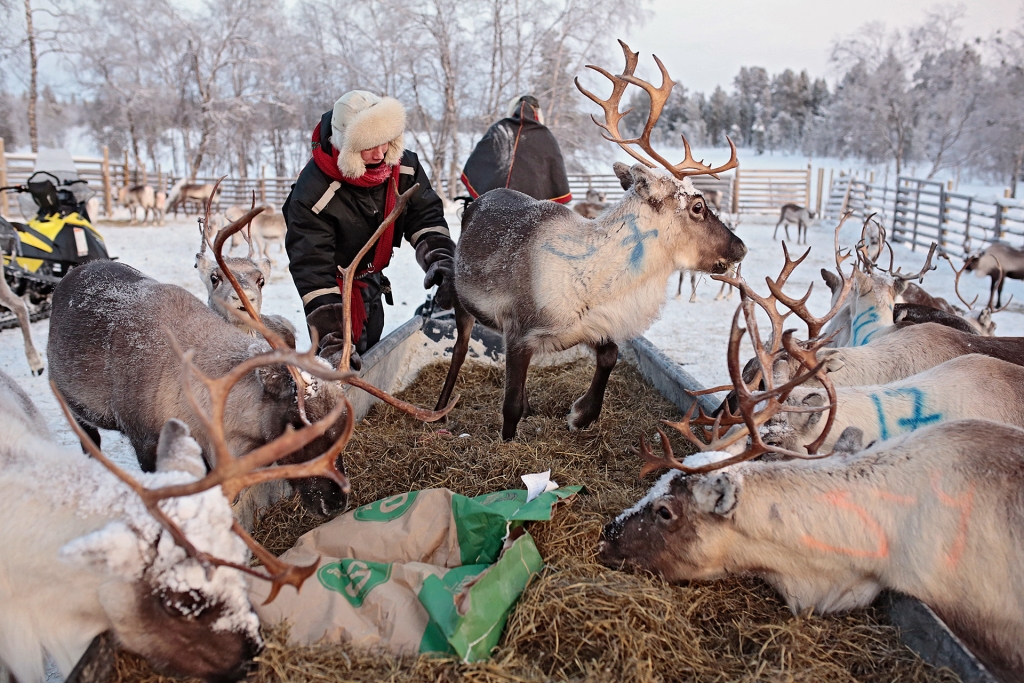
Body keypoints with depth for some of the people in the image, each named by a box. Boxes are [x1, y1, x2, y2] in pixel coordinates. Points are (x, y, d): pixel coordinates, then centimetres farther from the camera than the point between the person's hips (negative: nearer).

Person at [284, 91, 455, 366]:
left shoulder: (403, 166, -20)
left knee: (372, 344, 19)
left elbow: (425, 218, -15)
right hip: (335, 280, -6)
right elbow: (312, 267, -37)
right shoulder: (313, 193, -36)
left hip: (372, 276, 6)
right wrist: (333, 341, -44)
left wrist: (441, 259, -38)